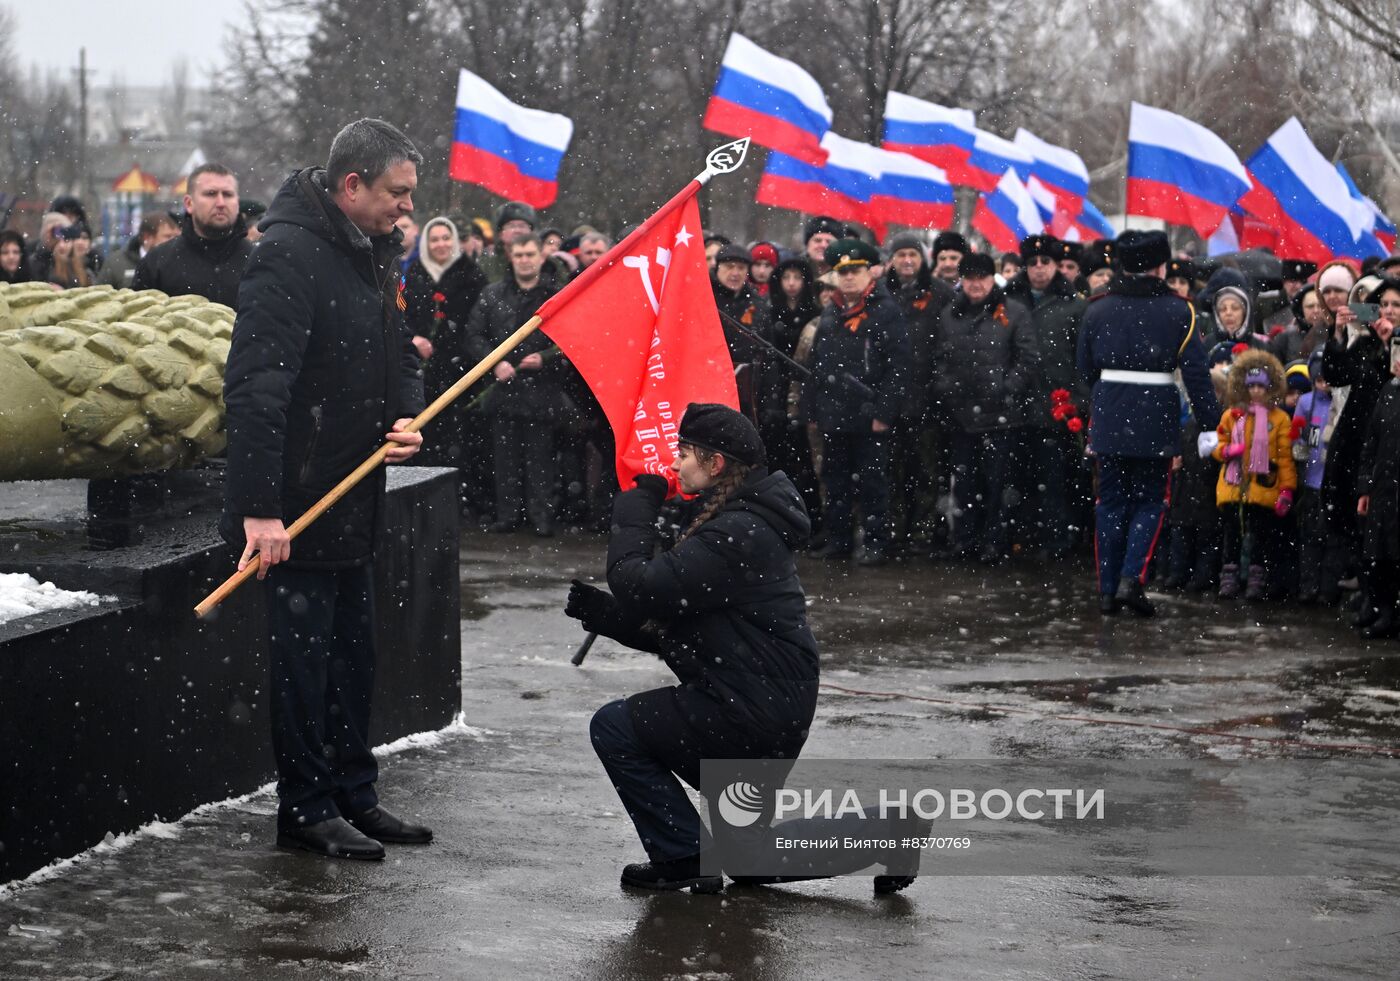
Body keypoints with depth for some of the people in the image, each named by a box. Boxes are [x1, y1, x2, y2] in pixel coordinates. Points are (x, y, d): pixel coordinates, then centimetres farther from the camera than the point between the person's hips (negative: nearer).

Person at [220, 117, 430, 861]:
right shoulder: (289, 254, -19)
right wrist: (259, 508, -32)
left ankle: (352, 796, 25)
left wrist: (407, 417, -1)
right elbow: (255, 386, -26)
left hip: (354, 496, 9)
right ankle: (304, 807, 8)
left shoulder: (373, 254, 11)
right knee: (305, 652, -1)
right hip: (295, 500, -9)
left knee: (352, 649, 15)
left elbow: (399, 355, 23)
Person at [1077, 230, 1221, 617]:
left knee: (1111, 501, 10)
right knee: (1149, 501, 8)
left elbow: (1085, 370, 10)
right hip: (1156, 416, -2)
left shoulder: (1097, 309, 4)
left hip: (1109, 417, 2)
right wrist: (1211, 415, -2)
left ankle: (1107, 590, 9)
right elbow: (1195, 371, -7)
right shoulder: (1178, 310, -4)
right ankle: (1132, 579, -9)